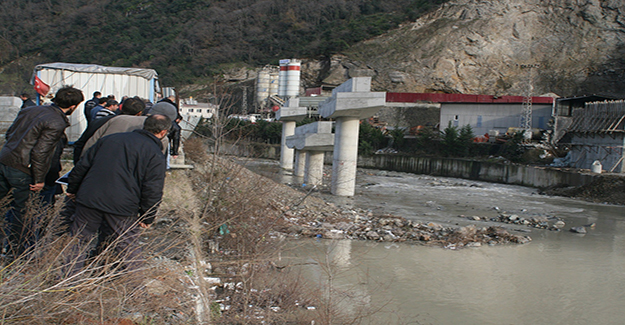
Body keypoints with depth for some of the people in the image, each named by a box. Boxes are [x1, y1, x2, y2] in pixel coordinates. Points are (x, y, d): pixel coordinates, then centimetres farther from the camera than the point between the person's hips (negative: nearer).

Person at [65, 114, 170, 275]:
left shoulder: (110, 139, 13)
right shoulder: (156, 155, -2)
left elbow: (83, 165, 16)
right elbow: (153, 190, -9)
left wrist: (72, 189, 26)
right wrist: (147, 217, 2)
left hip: (88, 201, 4)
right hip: (123, 209, -3)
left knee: (78, 242, 18)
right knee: (129, 250, 12)